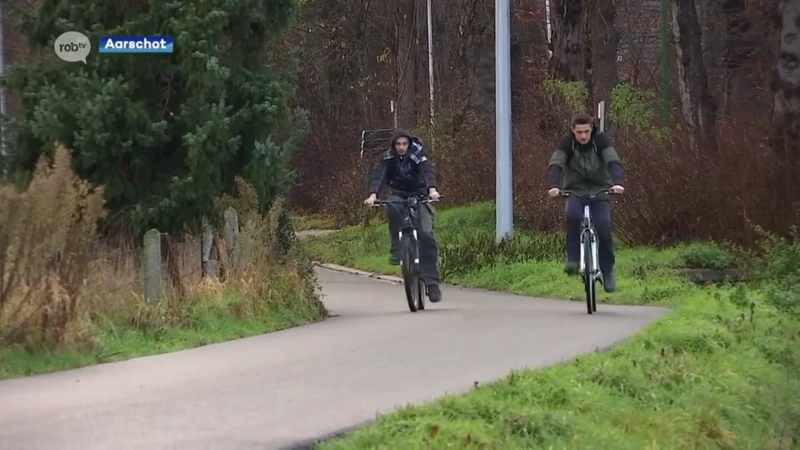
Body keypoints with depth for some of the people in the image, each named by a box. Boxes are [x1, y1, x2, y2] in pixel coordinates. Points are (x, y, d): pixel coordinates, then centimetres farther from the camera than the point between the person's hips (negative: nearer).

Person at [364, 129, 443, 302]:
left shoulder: (418, 154, -12)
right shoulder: (388, 158, -7)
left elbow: (427, 171, -28)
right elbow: (379, 176, -21)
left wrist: (432, 189, -48)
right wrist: (373, 194, -41)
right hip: (399, 195, 2)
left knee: (426, 234, -21)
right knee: (392, 207, -37)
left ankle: (432, 281, -18)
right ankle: (396, 249, -24)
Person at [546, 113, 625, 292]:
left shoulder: (601, 140, -11)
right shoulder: (566, 143, -11)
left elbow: (613, 162, -24)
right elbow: (555, 165, -24)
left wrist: (618, 182, -44)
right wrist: (554, 186, -44)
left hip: (600, 190, 0)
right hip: (575, 190, 0)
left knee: (603, 226, -19)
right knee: (573, 214, -32)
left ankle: (608, 271, -3)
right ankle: (573, 258, -19)